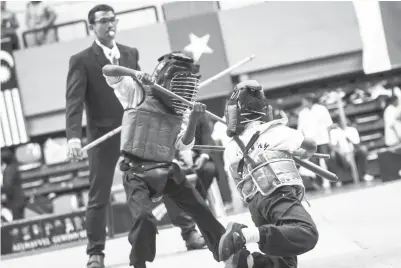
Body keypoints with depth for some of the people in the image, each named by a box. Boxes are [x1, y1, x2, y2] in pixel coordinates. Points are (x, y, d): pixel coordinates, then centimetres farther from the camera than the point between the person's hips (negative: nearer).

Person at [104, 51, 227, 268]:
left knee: (202, 211, 6)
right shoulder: (138, 93, -4)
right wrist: (136, 76, -30)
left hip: (168, 171, 5)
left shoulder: (180, 110, 9)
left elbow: (183, 146, 1)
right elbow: (109, 73, -13)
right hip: (137, 172, -5)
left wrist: (193, 121, -15)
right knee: (144, 219, -25)